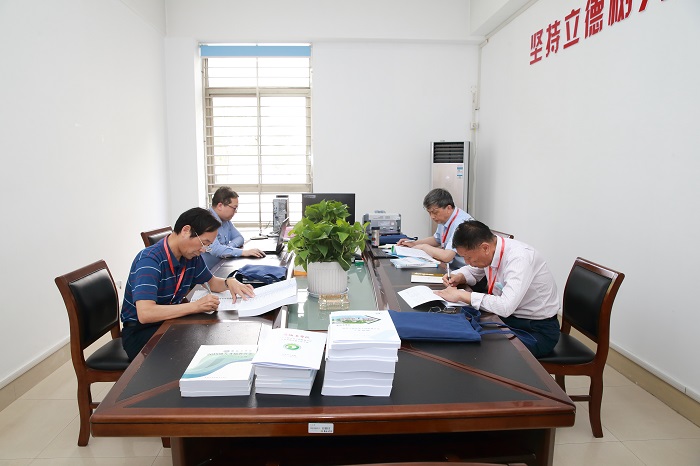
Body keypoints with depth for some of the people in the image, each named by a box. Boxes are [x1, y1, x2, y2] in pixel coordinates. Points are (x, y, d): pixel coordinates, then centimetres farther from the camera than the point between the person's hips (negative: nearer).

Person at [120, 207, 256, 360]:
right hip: (139, 333, -7)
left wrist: (229, 282, -7)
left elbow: (211, 282, 17)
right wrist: (196, 306, -34)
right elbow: (145, 313, -36)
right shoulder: (150, 260, -25)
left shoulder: (192, 257, -1)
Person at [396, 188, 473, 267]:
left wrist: (424, 247, -14)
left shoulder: (461, 223, -24)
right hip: (449, 266, 8)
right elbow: (436, 239, 24)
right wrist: (414, 243, 9)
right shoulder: (443, 219, 4)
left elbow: (446, 257, -31)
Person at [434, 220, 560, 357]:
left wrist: (461, 295, -30)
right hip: (506, 316, 7)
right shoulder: (489, 250, -6)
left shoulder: (520, 258, -28)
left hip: (537, 329, -7)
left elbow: (505, 307, -38)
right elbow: (472, 270, 17)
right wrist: (458, 277, -6)